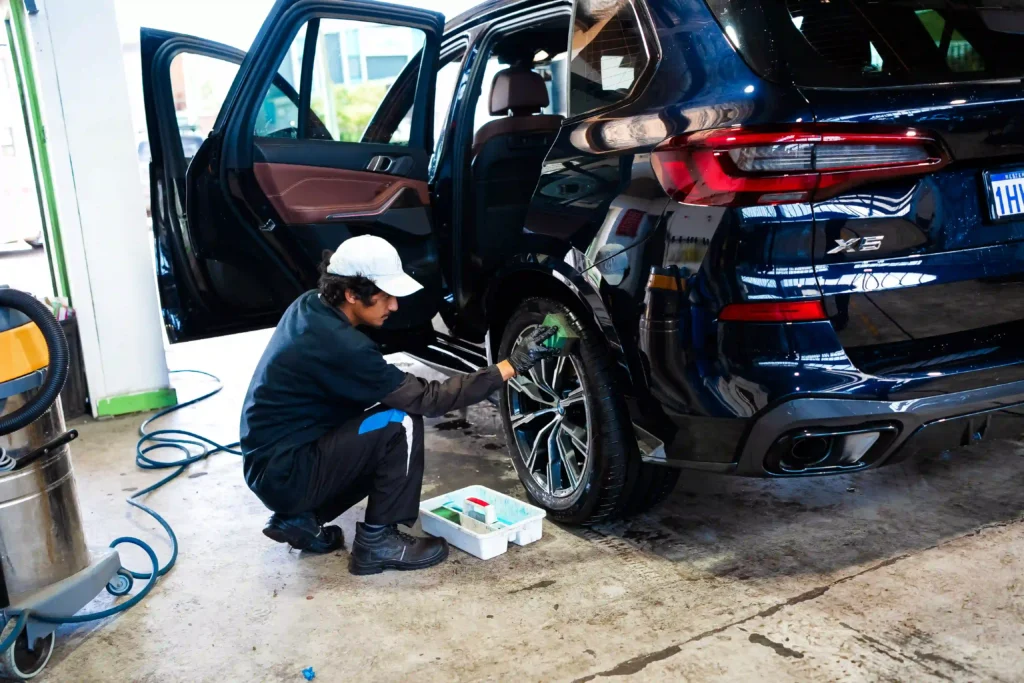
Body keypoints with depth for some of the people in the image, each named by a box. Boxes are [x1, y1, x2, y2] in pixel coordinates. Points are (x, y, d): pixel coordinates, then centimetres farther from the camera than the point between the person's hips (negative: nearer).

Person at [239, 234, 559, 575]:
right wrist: (513, 365, -22)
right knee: (402, 424, -20)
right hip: (284, 473, -9)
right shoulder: (338, 344, -27)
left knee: (390, 448, 15)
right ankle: (377, 542, -7)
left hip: (269, 460, 9)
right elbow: (426, 399, -24)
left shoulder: (309, 306, 1)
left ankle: (301, 517, 15)